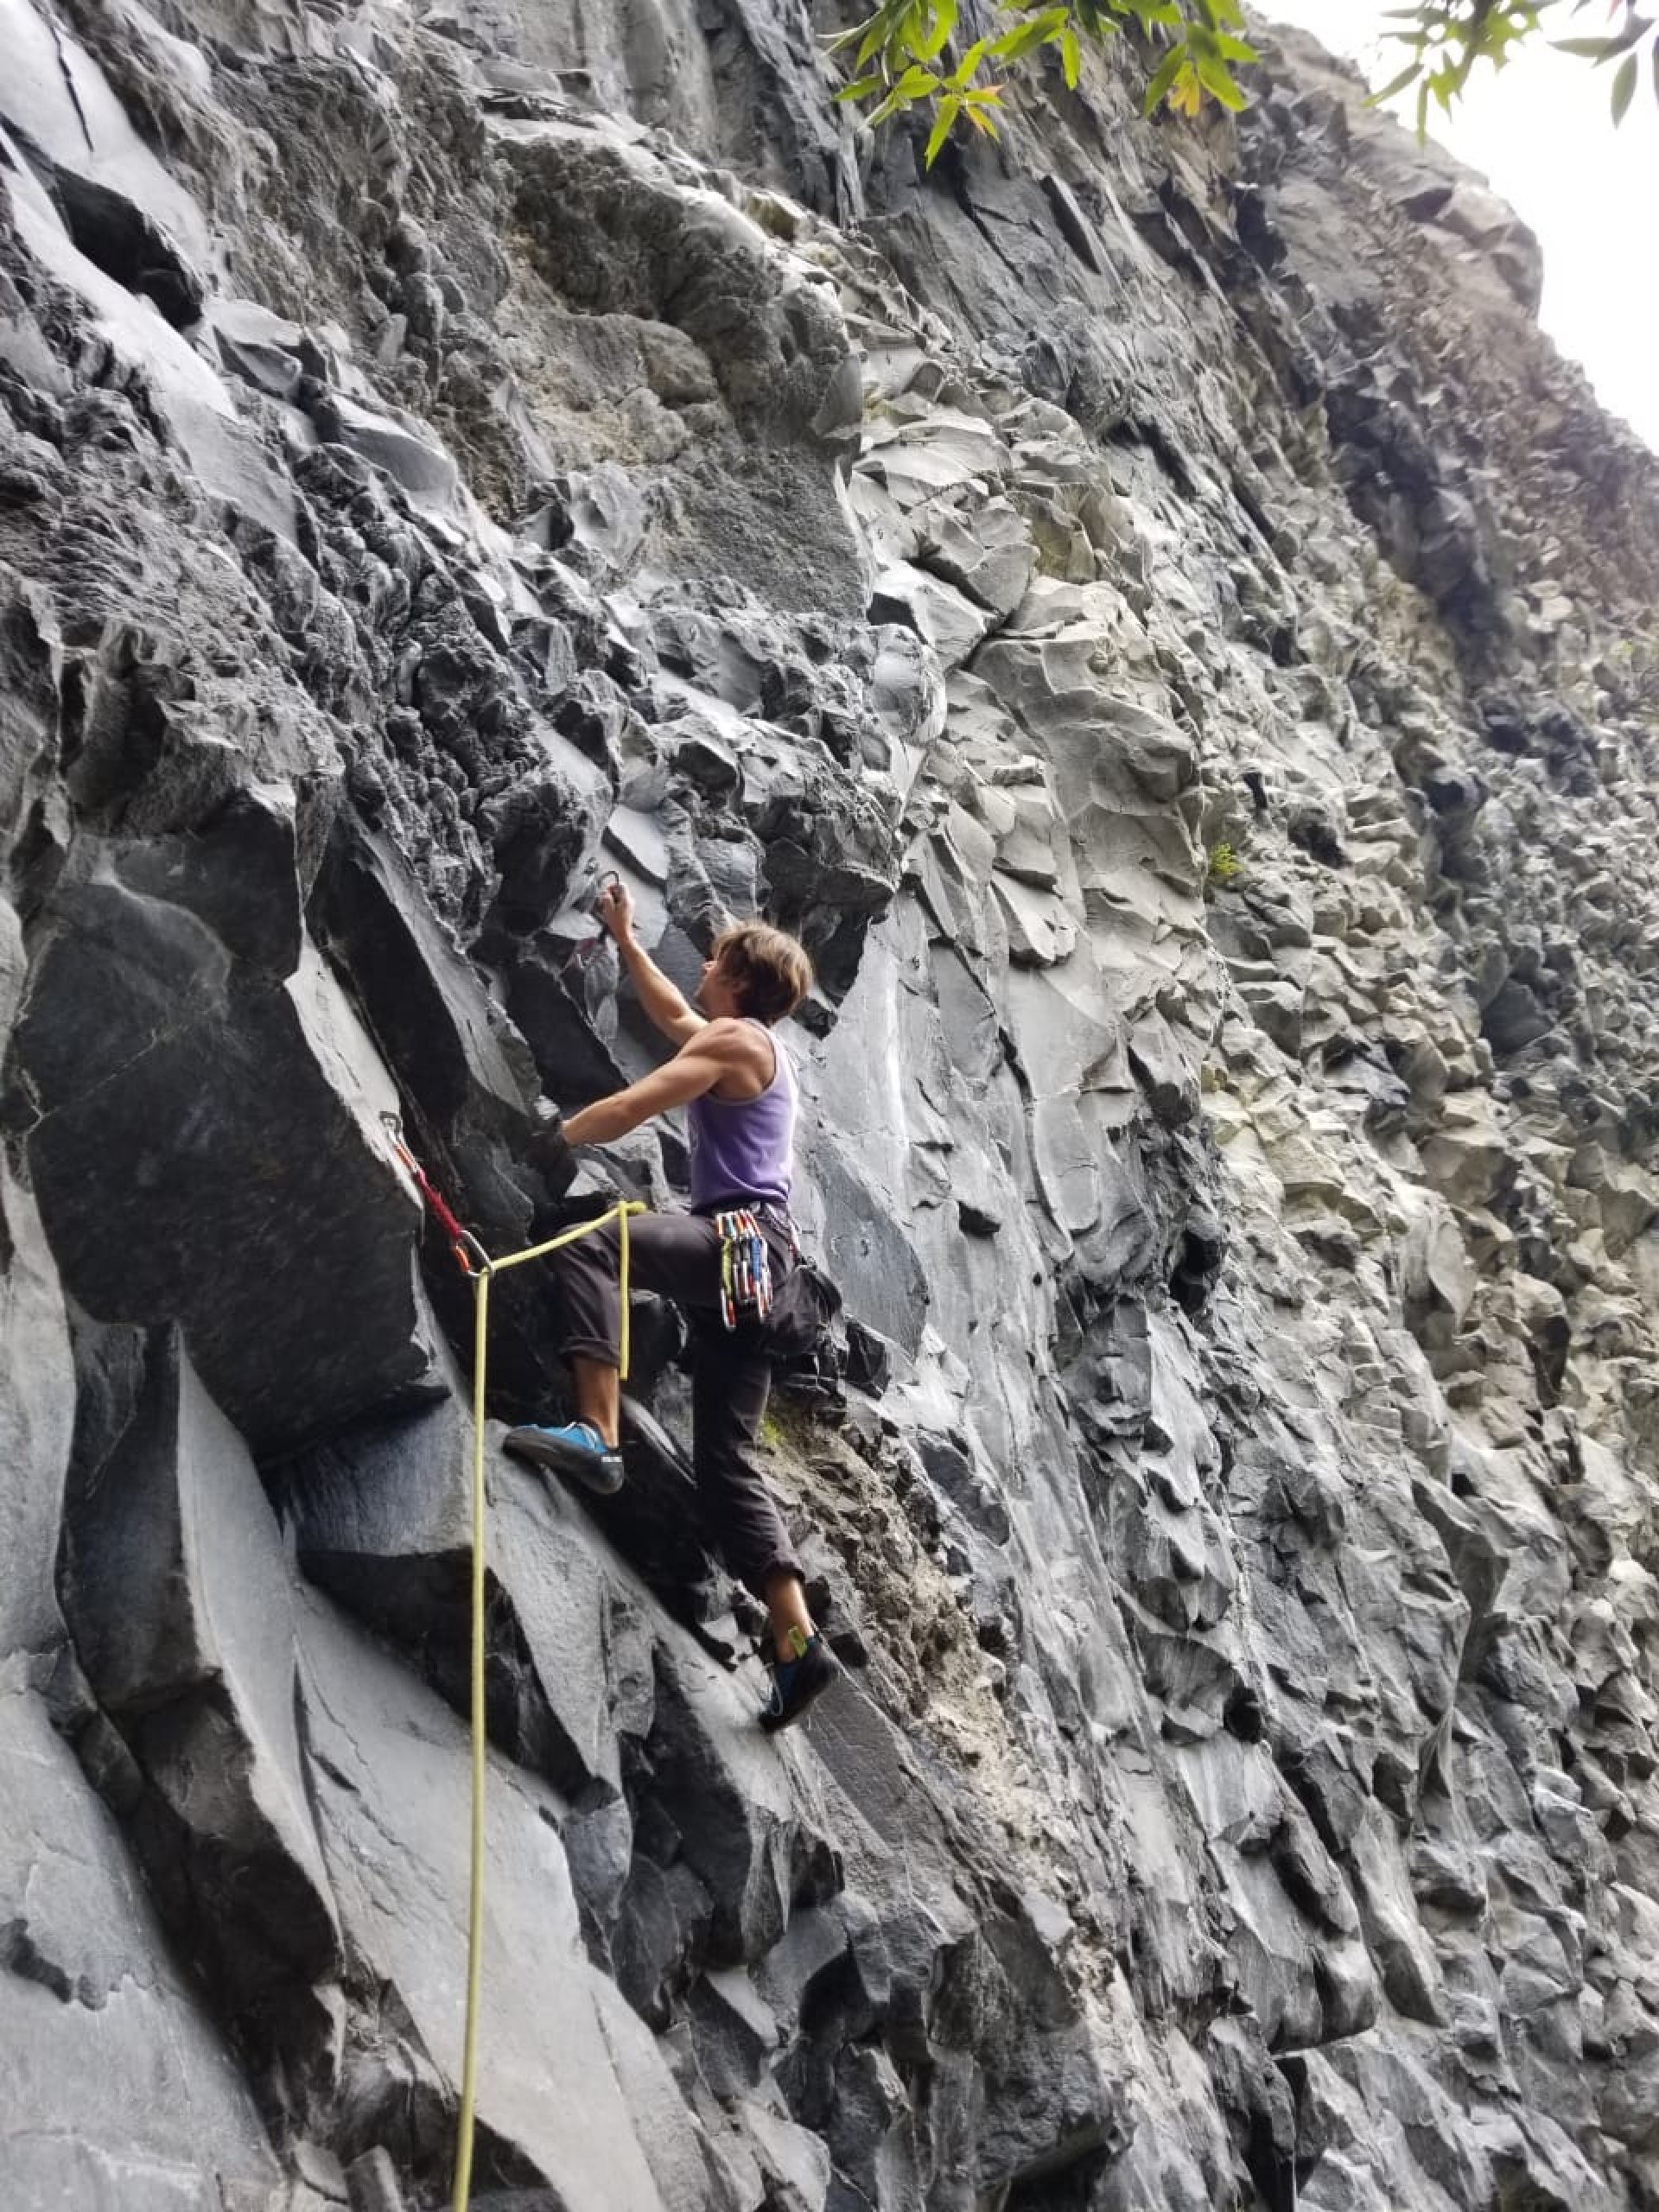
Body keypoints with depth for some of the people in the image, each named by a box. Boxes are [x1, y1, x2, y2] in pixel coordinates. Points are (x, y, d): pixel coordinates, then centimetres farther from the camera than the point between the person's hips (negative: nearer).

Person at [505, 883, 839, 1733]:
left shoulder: (733, 1039, 0)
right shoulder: (751, 1044, 28)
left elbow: (630, 1108, -7)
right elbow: (673, 1014, 46)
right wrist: (625, 939, 50)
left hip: (739, 1239, -9)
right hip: (749, 1257, 9)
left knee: (588, 1245, -27)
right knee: (725, 1458, 3)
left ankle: (597, 1435, -40)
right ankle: (798, 1642, -4)